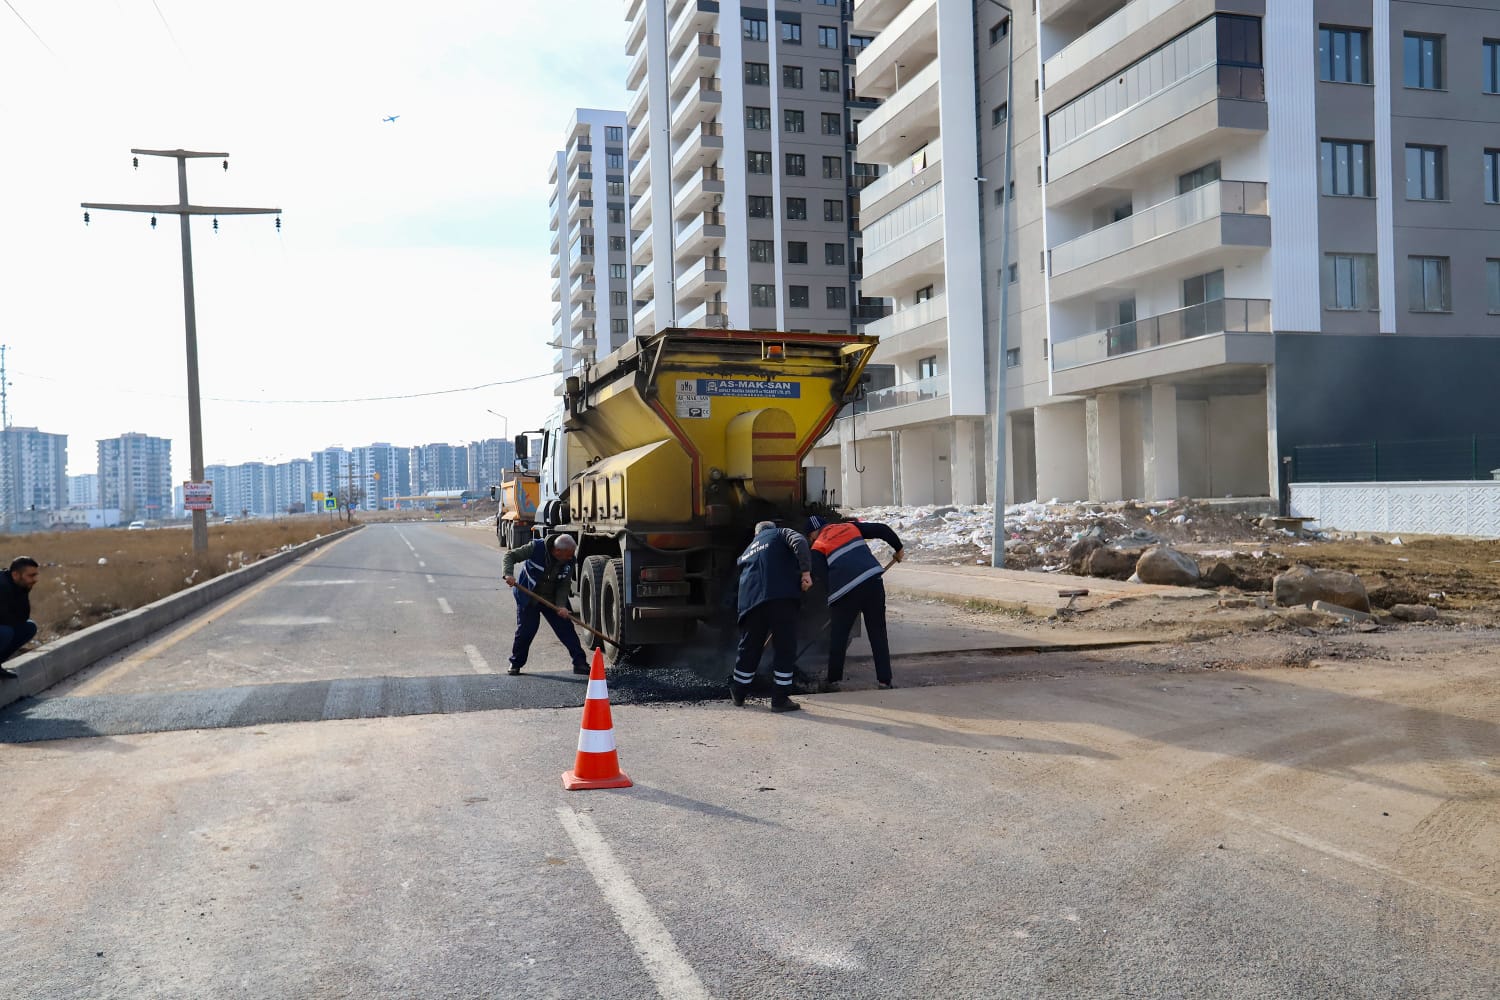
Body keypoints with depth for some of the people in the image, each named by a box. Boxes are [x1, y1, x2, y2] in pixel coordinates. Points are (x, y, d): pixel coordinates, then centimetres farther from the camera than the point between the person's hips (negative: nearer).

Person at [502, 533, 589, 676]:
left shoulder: (568, 562, -13)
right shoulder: (536, 547, -23)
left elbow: (564, 586, -9)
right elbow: (510, 556, -16)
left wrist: (561, 606, -24)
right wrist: (508, 574, -33)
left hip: (552, 600, 3)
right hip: (528, 598, -3)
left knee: (566, 629, -3)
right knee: (525, 631, -1)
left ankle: (580, 663, 0)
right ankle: (516, 664, 19)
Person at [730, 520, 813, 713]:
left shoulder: (747, 551, 34)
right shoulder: (780, 534, 19)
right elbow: (799, 542, -3)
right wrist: (806, 572, -8)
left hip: (751, 601, 5)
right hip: (782, 597, -5)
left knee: (749, 648, 18)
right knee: (785, 648, 3)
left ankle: (737, 694, 31)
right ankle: (780, 698, 4)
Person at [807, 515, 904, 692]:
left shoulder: (818, 548, 9)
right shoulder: (849, 526, 19)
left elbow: (825, 576, 0)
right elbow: (882, 529, 15)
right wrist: (898, 548, 28)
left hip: (844, 591, -3)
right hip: (873, 581, 3)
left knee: (837, 637, 12)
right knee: (878, 634, 10)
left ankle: (832, 680, 19)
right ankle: (885, 681, 9)